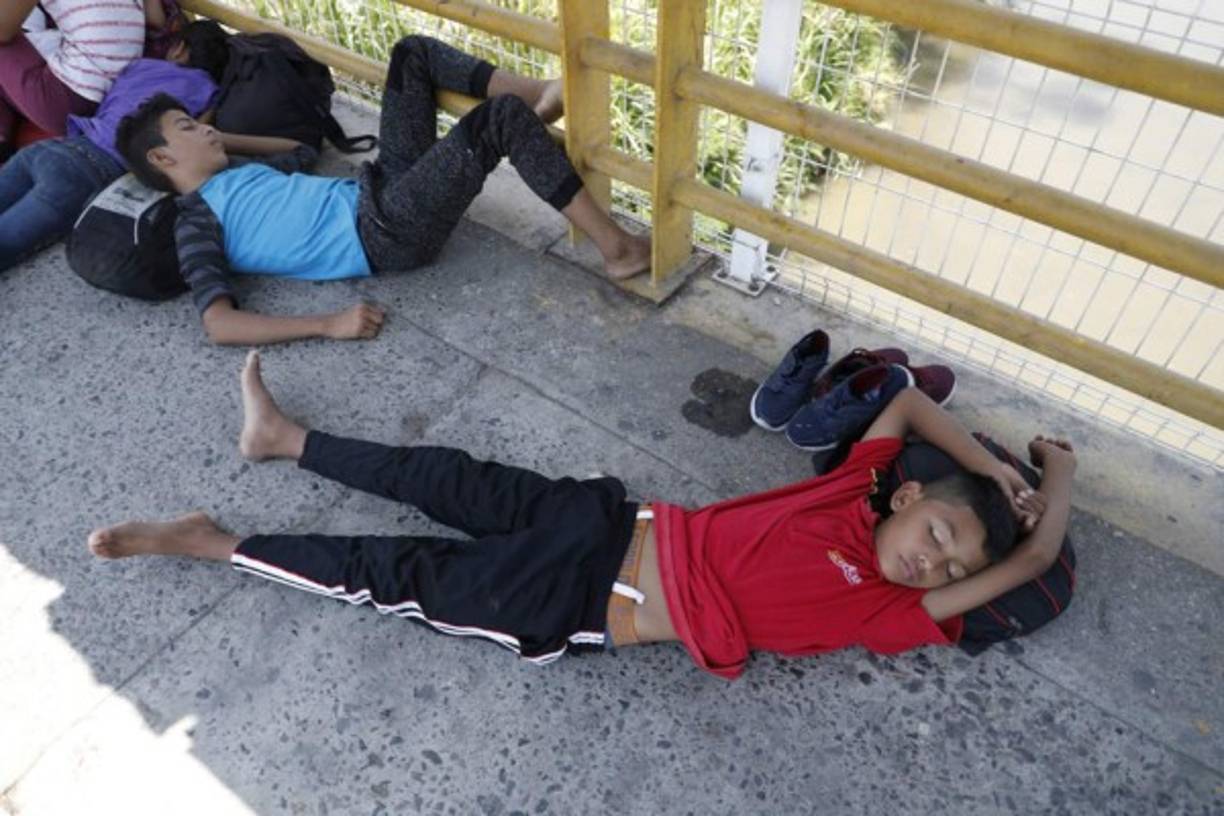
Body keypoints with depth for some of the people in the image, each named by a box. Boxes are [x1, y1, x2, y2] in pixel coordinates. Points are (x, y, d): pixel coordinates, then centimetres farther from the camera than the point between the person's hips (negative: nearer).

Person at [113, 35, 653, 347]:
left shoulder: (239, 173, 23)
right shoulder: (196, 224, -3)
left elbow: (303, 149, 39)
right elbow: (218, 322, -18)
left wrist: (209, 141, 29)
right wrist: (329, 325, -30)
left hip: (380, 190, 10)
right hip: (386, 234, -10)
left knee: (413, 53, 11)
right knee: (502, 116, -22)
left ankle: (545, 98, 3)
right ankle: (616, 248, -18)